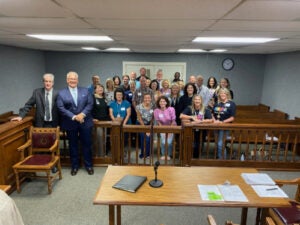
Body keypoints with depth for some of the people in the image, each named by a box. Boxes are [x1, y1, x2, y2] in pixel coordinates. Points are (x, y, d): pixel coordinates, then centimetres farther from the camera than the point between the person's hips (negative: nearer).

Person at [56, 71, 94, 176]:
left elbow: (90, 104, -1)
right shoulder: (61, 93, 0)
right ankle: (75, 166, 26)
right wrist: (74, 117, -17)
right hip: (70, 123, -1)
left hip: (85, 122, 1)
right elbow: (61, 108, -8)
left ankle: (88, 165, 23)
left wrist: (82, 114, -15)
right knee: (73, 145, 11)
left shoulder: (85, 91, 6)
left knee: (87, 144, 7)